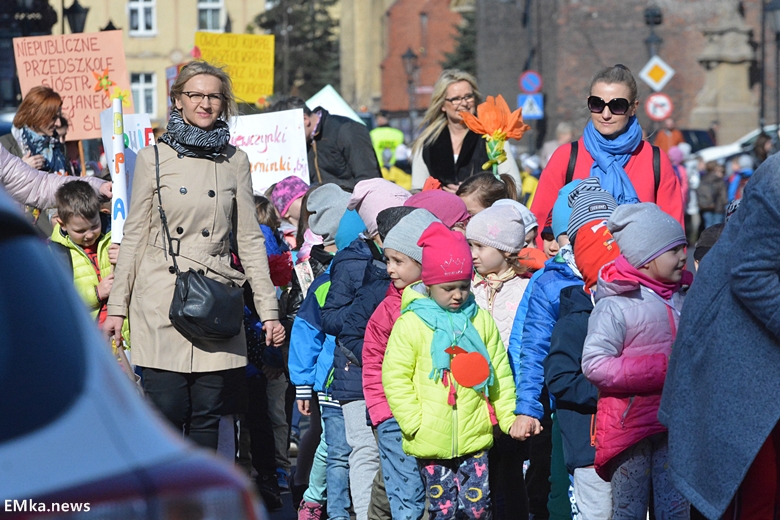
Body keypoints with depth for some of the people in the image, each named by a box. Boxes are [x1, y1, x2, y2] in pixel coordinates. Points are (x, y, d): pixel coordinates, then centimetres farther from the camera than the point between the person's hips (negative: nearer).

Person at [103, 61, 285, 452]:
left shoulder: (235, 162, 9)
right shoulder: (153, 159, 3)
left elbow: (250, 239, 11)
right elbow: (133, 237, 6)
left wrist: (268, 310, 7)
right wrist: (117, 307, 3)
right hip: (161, 302, -2)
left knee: (206, 416, 3)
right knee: (167, 410, -7)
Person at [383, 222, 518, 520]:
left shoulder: (481, 320, 6)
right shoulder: (410, 324, -4)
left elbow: (500, 373, 12)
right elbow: (395, 377, -4)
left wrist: (508, 417, 7)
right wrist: (413, 422, -9)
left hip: (475, 437, 2)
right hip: (431, 442, -2)